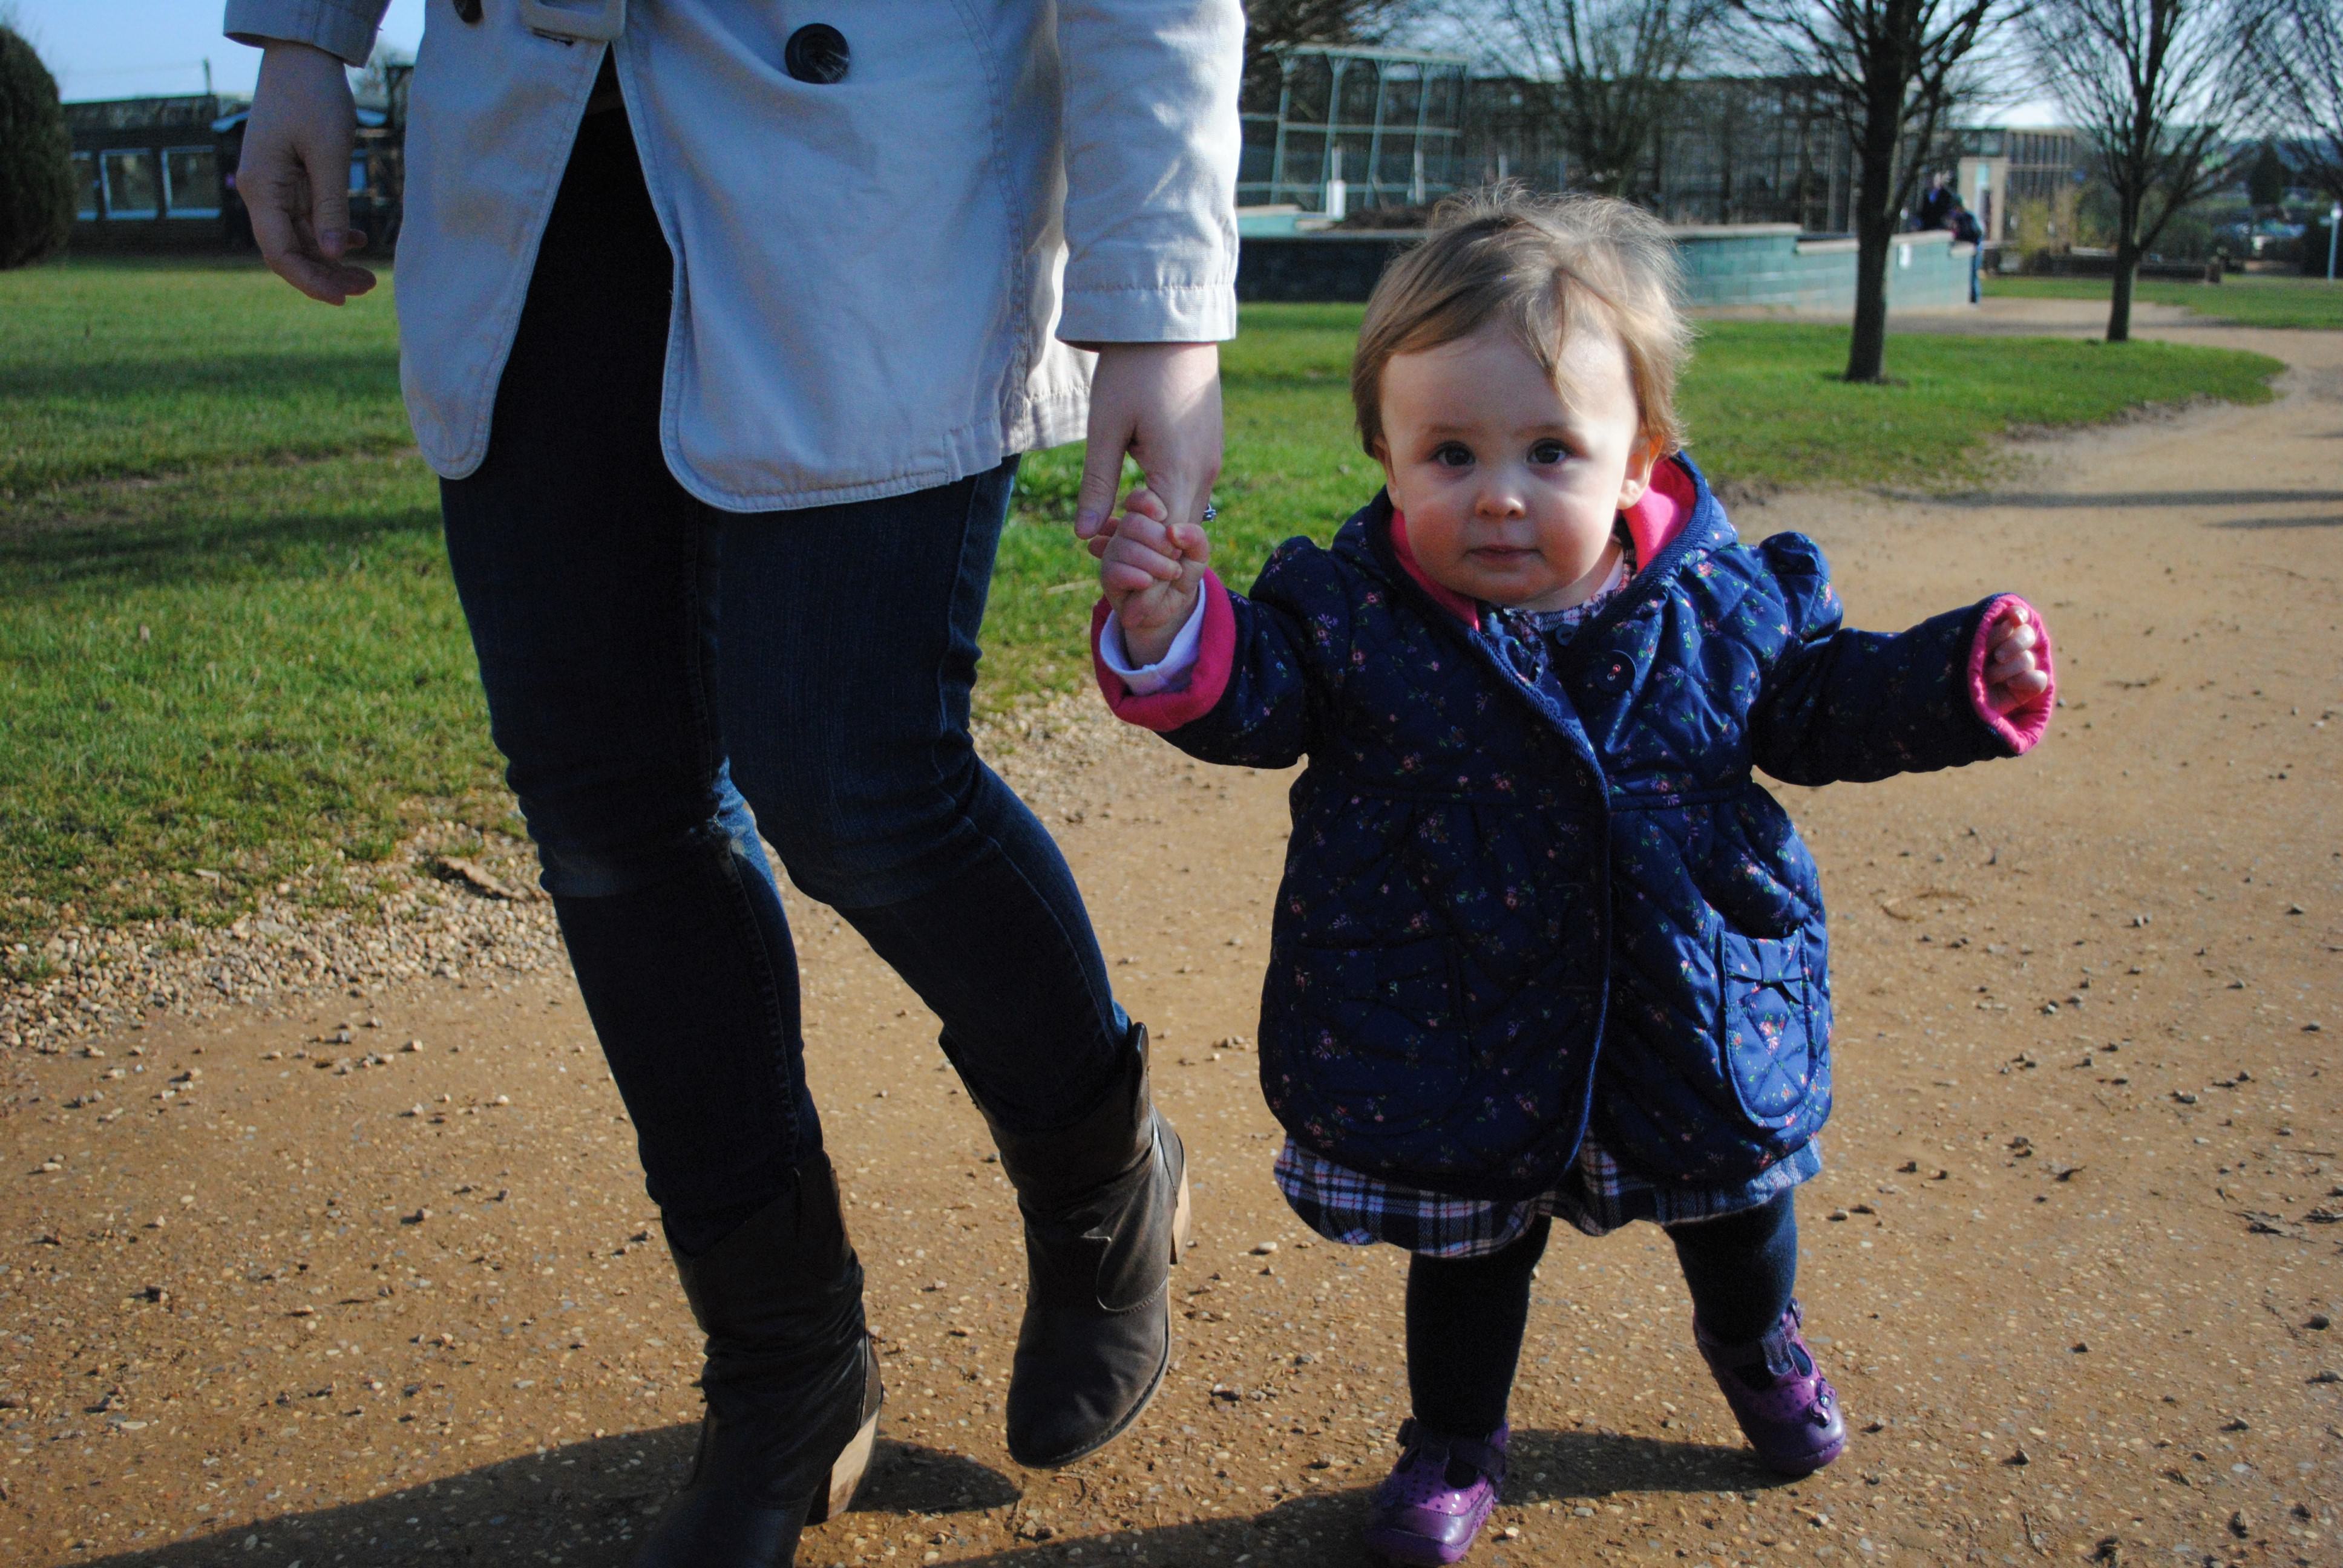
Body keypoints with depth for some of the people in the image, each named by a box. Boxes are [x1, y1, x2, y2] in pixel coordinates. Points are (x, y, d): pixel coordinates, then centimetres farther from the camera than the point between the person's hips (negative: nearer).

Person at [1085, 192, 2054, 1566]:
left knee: (1735, 1200, 26)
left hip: (1694, 1009, 3)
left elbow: (1820, 702, 3)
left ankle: (1758, 1339, 61)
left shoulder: (1721, 600, -10)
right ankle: (1456, 1443, 45)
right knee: (1469, 1246, 17)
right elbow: (1253, 699, -17)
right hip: (1457, 1031, -2)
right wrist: (1174, 626, -37)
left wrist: (1967, 680, -8)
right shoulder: (1354, 612, -16)